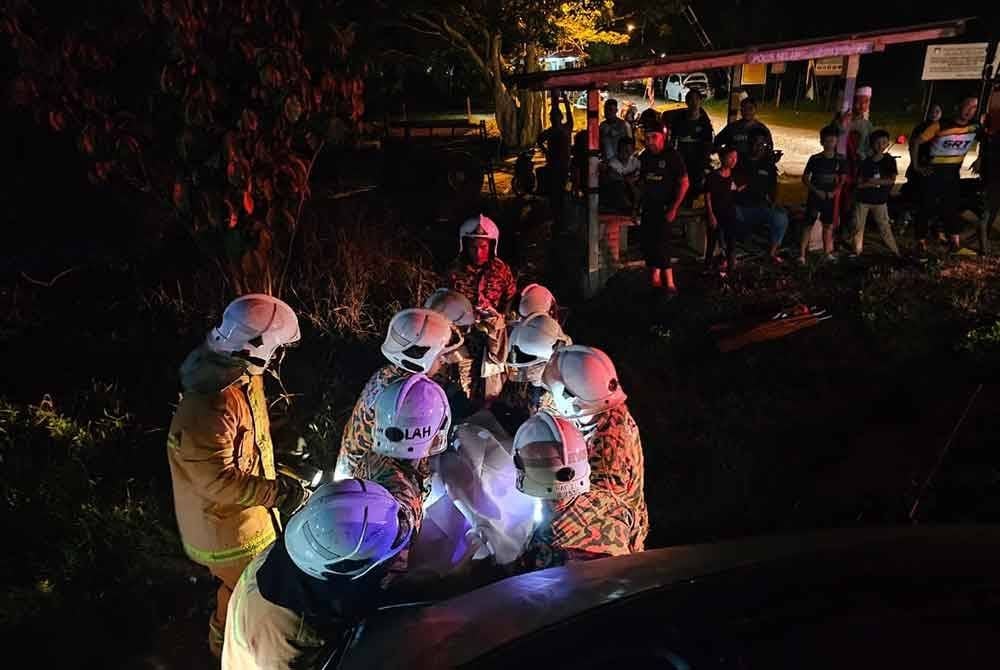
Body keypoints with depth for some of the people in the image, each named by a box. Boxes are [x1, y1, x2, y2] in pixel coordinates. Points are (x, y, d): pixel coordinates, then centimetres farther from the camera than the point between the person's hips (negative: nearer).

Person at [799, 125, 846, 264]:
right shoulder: (815, 159, -6)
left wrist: (834, 192, -11)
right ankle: (802, 254, -4)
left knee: (828, 225, 11)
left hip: (830, 197, 3)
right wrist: (816, 191, -14)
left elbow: (843, 180, 5)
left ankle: (827, 252, 24)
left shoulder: (840, 160, 1)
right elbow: (805, 178, -4)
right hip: (814, 196, -3)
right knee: (808, 225, -4)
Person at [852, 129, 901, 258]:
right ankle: (857, 251, 16)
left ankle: (895, 251, 9)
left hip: (880, 200, -1)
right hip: (863, 199, 1)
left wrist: (875, 181, -17)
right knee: (859, 226, 5)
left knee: (884, 226, 2)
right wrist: (881, 182, -15)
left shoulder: (890, 161, -1)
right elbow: (859, 184, -6)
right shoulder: (866, 162, -2)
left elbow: (892, 180, -10)